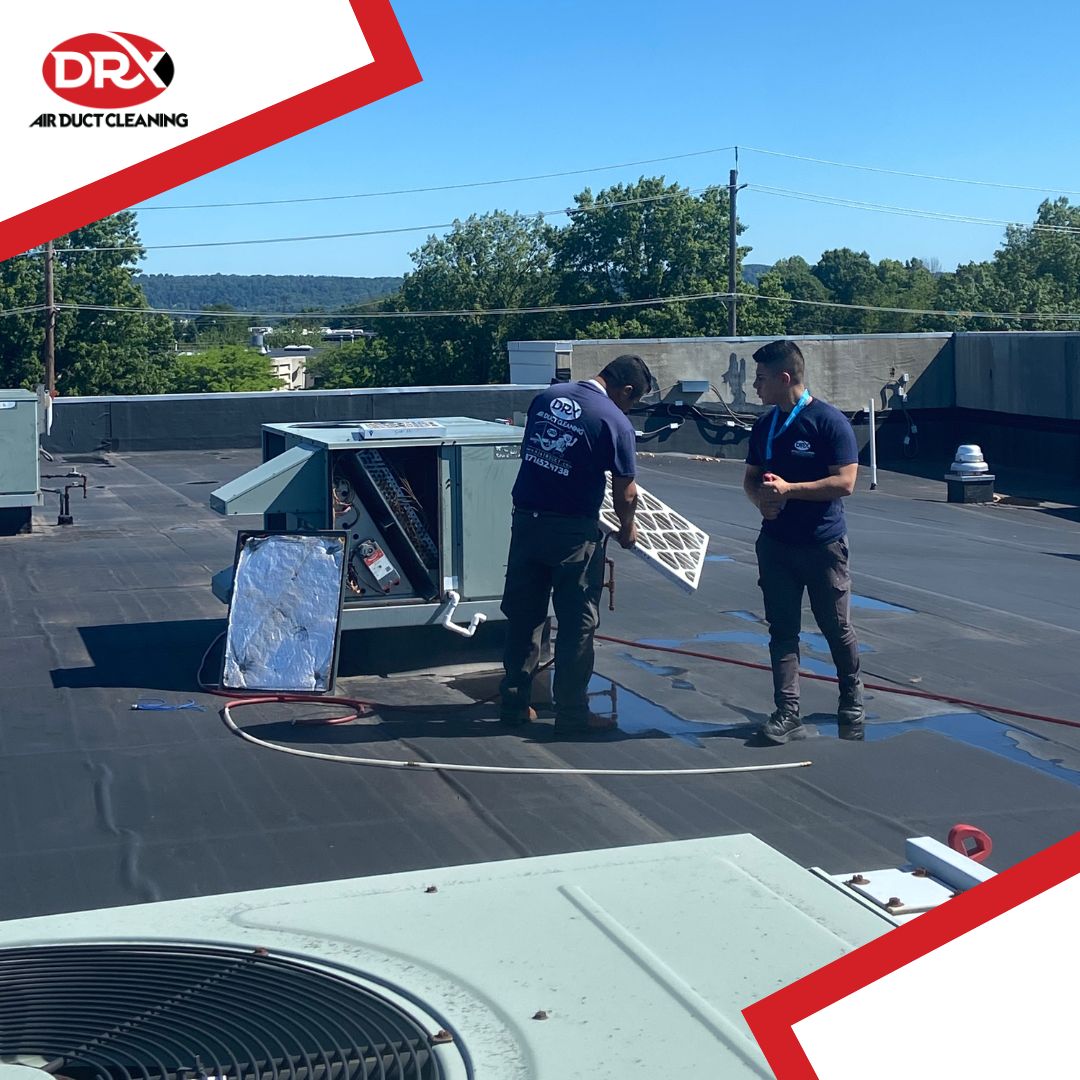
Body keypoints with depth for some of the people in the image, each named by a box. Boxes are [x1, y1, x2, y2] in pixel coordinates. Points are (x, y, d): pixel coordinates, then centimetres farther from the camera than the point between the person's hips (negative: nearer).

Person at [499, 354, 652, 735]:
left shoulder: (546, 397, 7)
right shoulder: (615, 423, -11)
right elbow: (625, 494, -5)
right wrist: (627, 530, 15)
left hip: (525, 521, 6)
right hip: (572, 531, -6)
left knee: (522, 616, 14)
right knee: (577, 624, 6)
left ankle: (514, 702, 22)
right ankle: (571, 713, 12)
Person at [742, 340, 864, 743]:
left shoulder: (830, 422, -12)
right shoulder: (765, 426, 8)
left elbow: (844, 482, -17)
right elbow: (751, 478, 15)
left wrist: (788, 489, -21)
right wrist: (760, 498, -8)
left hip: (823, 544, -5)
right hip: (776, 543, 5)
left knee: (837, 629, 8)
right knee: (782, 630, 2)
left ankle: (851, 707, 27)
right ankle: (787, 714, 4)